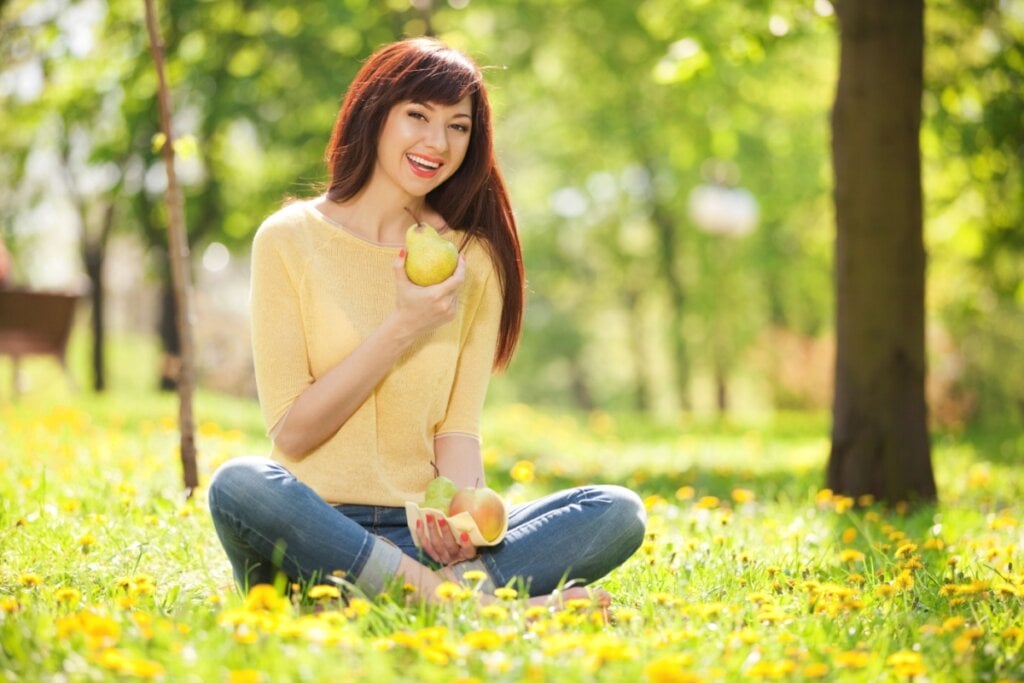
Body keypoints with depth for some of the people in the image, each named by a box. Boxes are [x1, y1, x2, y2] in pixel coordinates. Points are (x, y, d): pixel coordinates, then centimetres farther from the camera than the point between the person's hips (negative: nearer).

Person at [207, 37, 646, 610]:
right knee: (240, 485, -37)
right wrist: (401, 329, -14)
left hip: (419, 534, 3)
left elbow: (459, 429, 4)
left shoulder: (474, 261, 11)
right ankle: (477, 600, -31)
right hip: (313, 531, -3)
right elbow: (290, 433, -4)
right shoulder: (291, 238, 0)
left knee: (619, 513, -18)